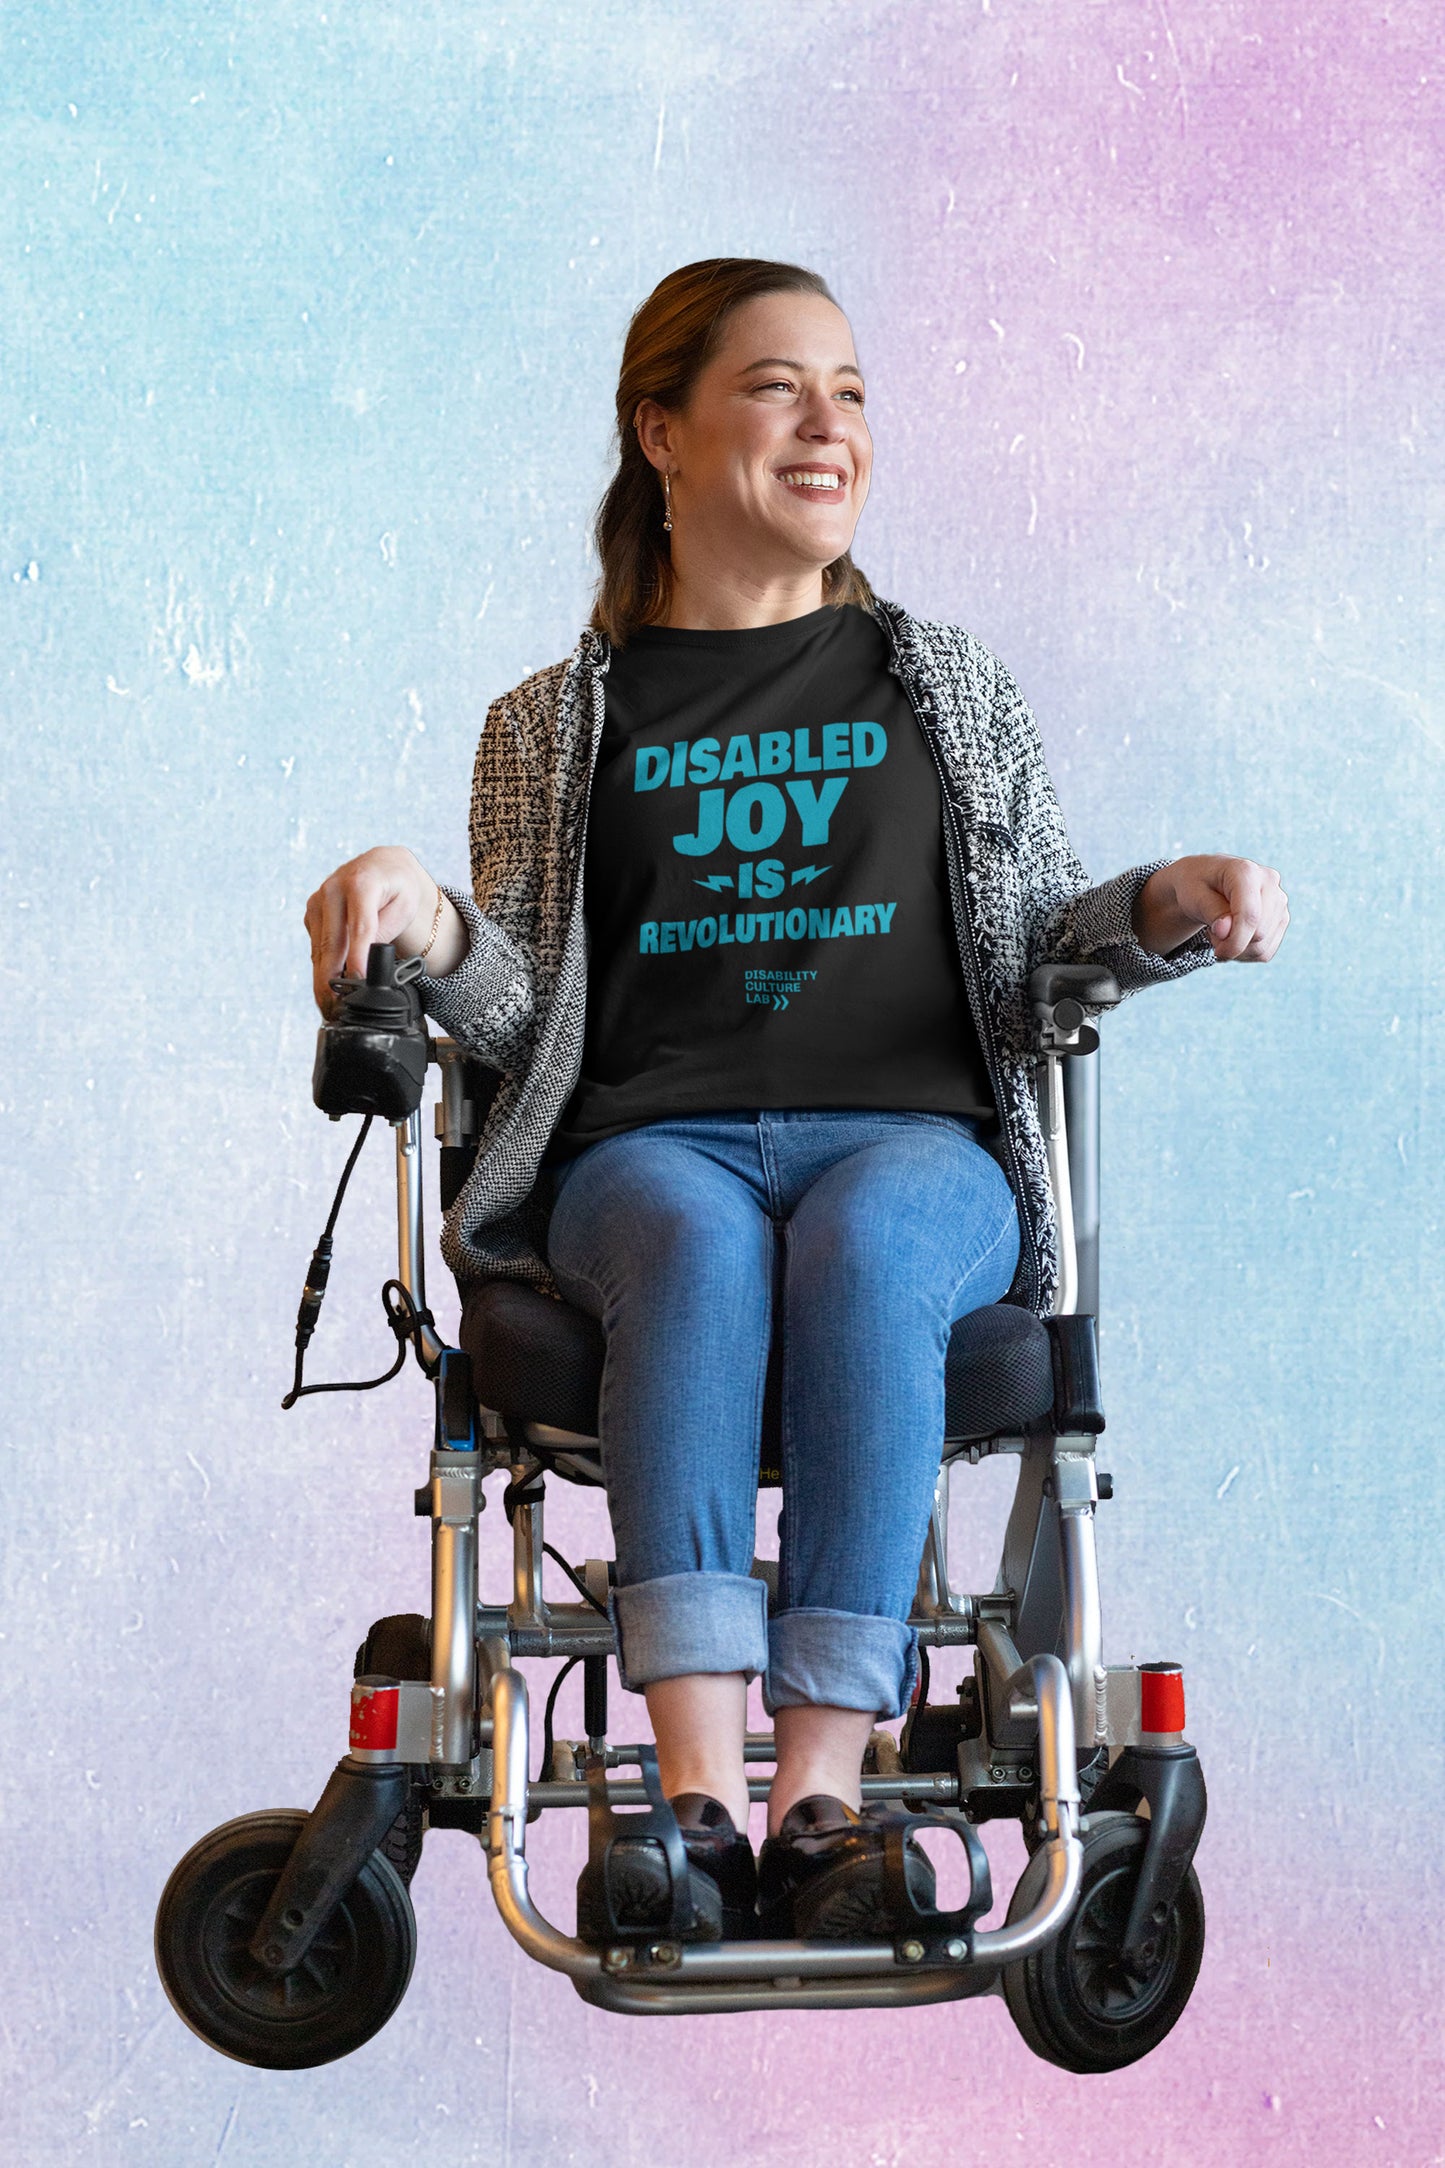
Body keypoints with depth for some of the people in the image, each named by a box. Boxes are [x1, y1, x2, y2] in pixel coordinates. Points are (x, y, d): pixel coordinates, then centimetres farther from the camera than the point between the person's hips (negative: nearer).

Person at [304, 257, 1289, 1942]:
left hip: (912, 1137, 1)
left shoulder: (952, 692, 24)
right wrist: (423, 920, -10)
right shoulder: (552, 726, 20)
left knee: (861, 1244, -37)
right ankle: (698, 1795, -46)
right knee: (698, 1241, -37)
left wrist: (1170, 908, -3)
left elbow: (1039, 949, 18)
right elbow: (520, 1012, 11)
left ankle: (823, 1790, -42)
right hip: (647, 1147, 0)